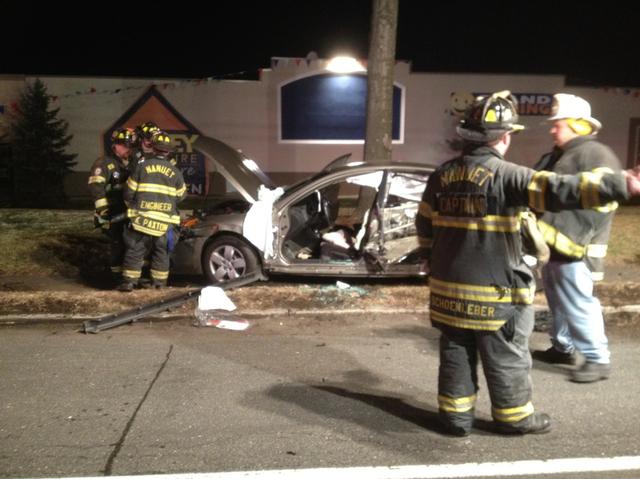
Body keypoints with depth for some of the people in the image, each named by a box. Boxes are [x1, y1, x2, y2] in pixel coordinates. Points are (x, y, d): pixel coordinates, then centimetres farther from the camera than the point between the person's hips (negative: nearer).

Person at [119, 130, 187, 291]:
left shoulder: (142, 167, -4)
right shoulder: (175, 172, 1)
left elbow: (129, 193, 0)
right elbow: (180, 196, 10)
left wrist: (133, 206, 19)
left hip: (142, 218, -1)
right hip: (165, 221, 2)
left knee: (135, 250, 6)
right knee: (161, 252, 14)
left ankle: (129, 281, 7)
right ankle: (159, 282, 18)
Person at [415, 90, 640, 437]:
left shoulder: (441, 175, 4)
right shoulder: (505, 176, -16)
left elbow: (424, 226, 12)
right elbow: (558, 191, -27)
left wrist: (434, 263, 24)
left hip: (448, 286, 6)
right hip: (494, 291, -5)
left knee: (455, 353, 15)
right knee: (506, 358, 12)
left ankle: (455, 416, 24)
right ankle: (514, 417, 27)